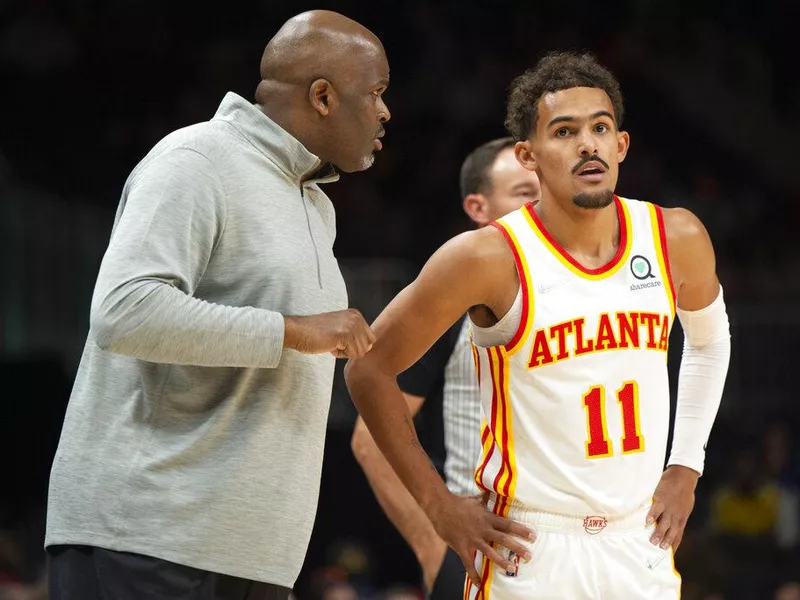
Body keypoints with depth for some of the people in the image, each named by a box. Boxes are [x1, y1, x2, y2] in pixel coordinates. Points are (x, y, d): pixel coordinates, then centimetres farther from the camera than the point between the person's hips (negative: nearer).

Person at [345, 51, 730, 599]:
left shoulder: (677, 239, -1)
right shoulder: (489, 259, -13)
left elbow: (710, 337, 21)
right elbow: (369, 368, -5)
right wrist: (439, 506, -5)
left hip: (642, 546, 4)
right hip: (532, 549, -4)